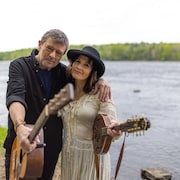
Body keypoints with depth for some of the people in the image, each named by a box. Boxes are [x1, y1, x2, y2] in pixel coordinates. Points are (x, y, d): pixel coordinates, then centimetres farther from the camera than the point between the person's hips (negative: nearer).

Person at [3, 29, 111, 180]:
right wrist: (20, 126, -47)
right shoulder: (19, 66, -10)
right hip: (21, 144, -4)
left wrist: (101, 80, -10)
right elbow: (15, 96, -27)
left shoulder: (62, 72, 3)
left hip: (52, 148, 4)